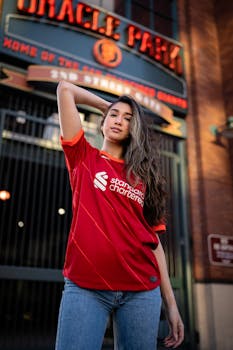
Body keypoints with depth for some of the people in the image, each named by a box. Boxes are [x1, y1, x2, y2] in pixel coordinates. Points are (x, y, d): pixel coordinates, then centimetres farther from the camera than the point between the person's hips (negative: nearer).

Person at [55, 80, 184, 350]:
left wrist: (170, 303, 7)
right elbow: (65, 89, 7)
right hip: (84, 287, -2)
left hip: (142, 291, 3)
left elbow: (153, 239, 10)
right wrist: (106, 105, 20)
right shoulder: (83, 157, 10)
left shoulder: (143, 176, 14)